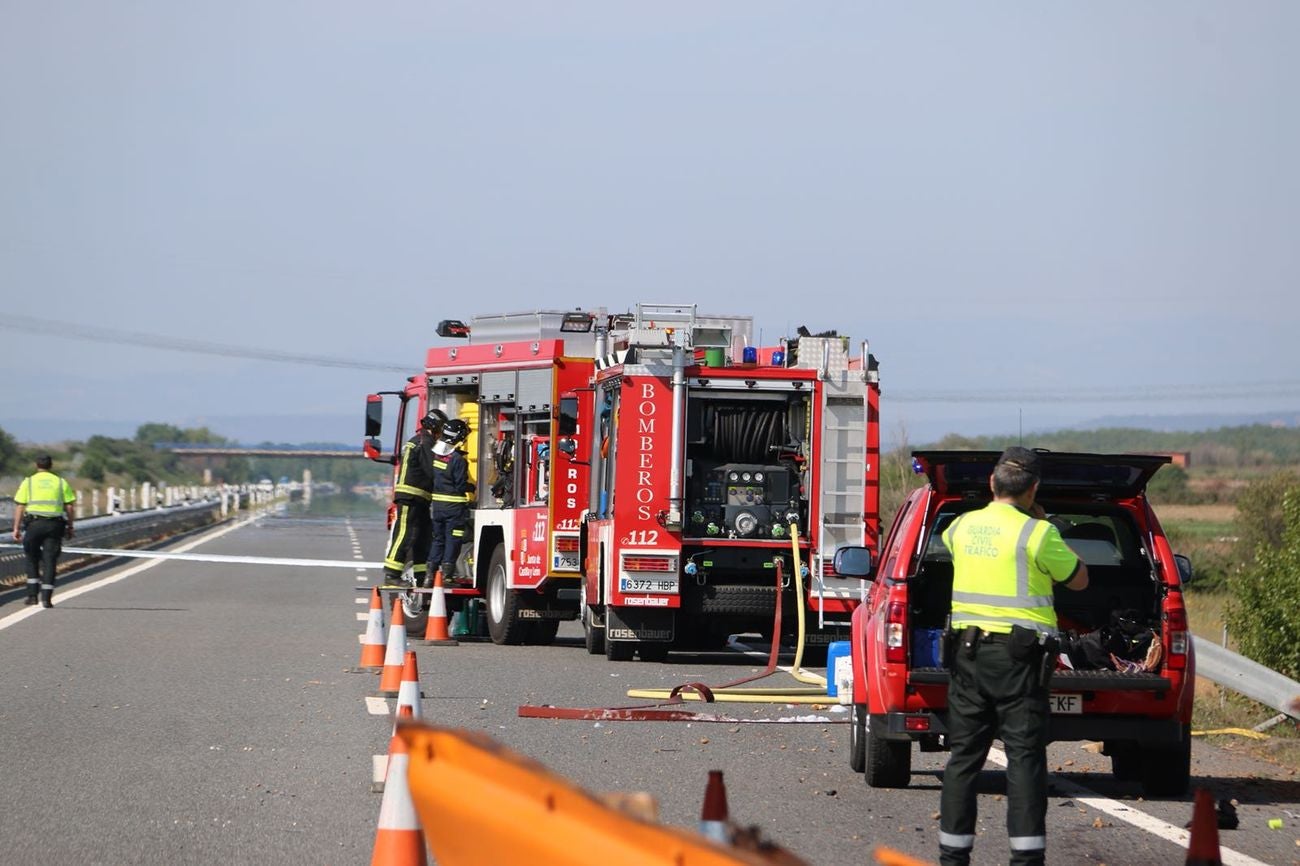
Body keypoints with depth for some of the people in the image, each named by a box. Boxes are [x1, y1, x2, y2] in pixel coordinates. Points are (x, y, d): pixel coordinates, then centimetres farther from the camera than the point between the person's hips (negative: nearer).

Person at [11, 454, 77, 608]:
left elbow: (20, 507, 1)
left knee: (32, 559, 14)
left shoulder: (28, 482, 6)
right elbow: (69, 507, 6)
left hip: (34, 523, -1)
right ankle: (46, 598, -4)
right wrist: (70, 527, 13)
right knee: (49, 560, 2)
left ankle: (32, 595, 9)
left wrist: (16, 528, 2)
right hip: (55, 524, 1)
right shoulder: (61, 482, 10)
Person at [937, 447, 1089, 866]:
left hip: (969, 649, 5)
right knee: (1024, 755, -3)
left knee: (964, 753, 9)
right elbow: (1079, 579, 3)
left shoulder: (961, 526, 6)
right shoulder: (1037, 534, -10)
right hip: (1019, 655, -5)